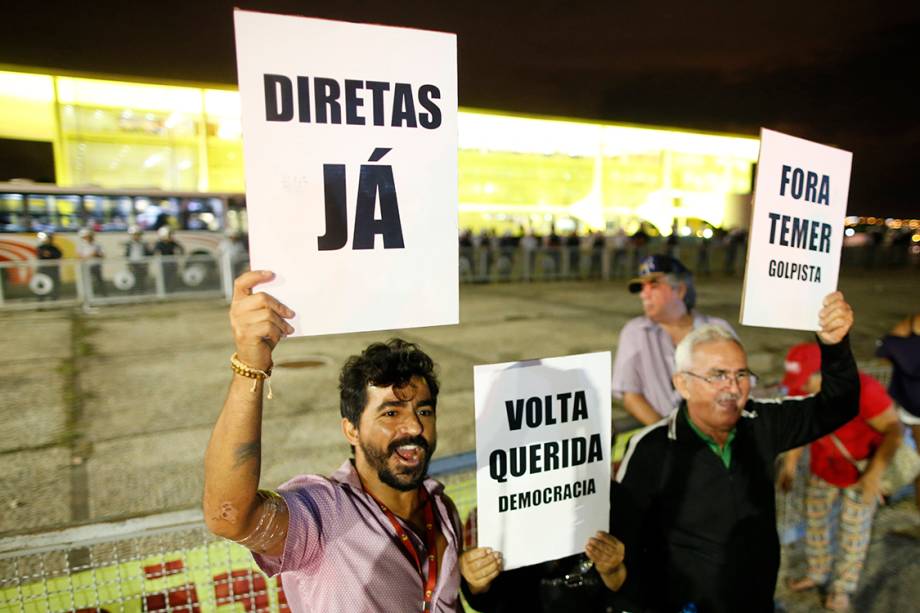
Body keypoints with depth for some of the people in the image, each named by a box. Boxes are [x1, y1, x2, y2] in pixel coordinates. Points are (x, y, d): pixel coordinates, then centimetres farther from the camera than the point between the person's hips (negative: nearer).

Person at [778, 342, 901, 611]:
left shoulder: (863, 389, -34)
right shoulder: (799, 390, -17)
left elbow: (893, 429, -23)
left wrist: (875, 473, -25)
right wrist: (790, 464, 1)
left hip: (861, 471, -4)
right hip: (823, 468, 5)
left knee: (853, 529, 10)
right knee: (816, 521, 15)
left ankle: (843, 587, 30)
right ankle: (818, 573, 38)